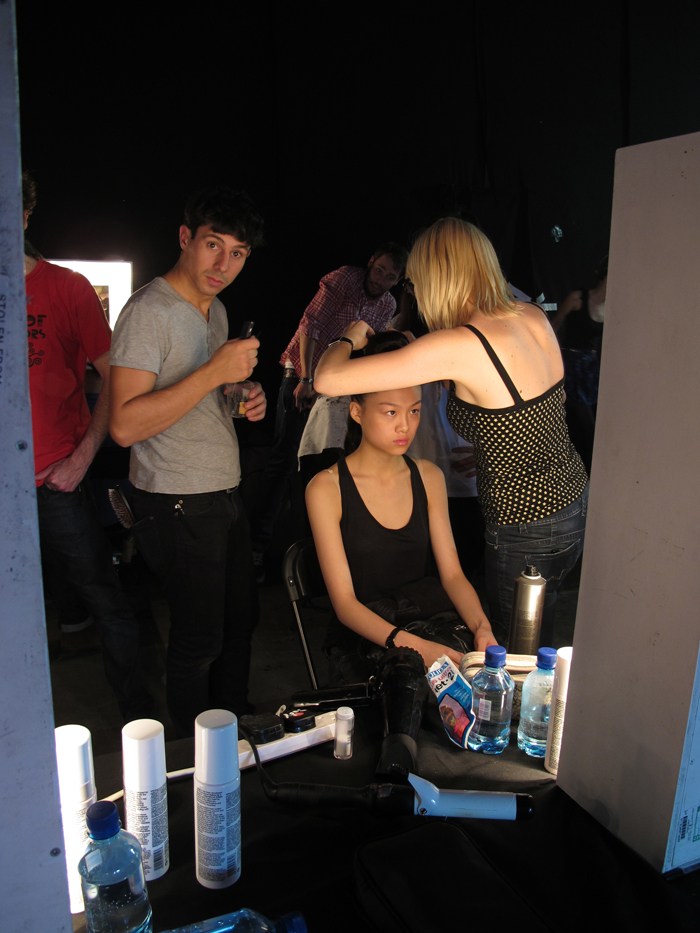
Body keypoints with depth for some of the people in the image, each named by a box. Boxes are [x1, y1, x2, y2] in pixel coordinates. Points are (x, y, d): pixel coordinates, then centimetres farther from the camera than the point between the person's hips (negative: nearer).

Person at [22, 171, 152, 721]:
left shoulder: (67, 288, -3)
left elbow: (115, 379, -3)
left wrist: (82, 456, -10)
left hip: (57, 481, -2)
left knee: (101, 598, 3)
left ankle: (137, 711, 20)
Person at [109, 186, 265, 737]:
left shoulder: (215, 308, 12)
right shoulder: (149, 311, -17)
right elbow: (125, 425, -26)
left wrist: (246, 399, 5)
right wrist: (214, 372, -29)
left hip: (225, 492, 9)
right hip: (180, 503, -9)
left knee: (242, 618, 19)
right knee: (199, 640, 3)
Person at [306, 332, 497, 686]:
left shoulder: (429, 477, 9)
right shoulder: (326, 488, -7)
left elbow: (452, 573, 6)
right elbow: (344, 601, -11)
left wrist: (481, 626, -15)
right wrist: (411, 645, -27)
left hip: (436, 621, 5)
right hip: (365, 638, -4)